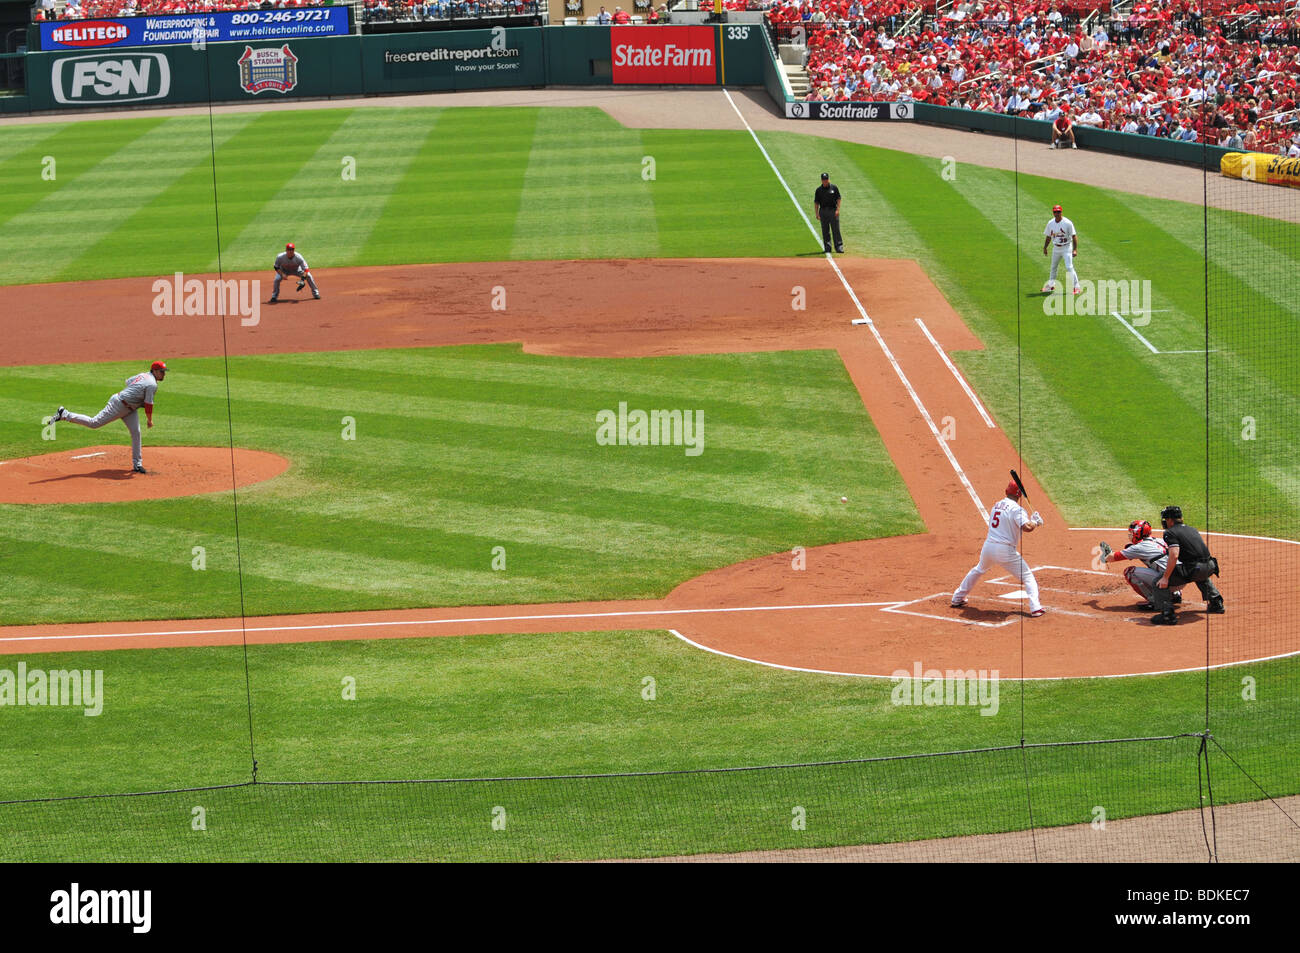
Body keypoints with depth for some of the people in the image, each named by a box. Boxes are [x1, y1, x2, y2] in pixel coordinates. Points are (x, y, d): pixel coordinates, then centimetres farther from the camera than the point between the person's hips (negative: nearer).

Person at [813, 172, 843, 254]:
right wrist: (817, 213, -2)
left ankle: (839, 247, -3)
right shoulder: (819, 190, 6)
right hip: (823, 211, 2)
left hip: (833, 210, -2)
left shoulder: (834, 187, 3)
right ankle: (827, 247, 10)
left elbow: (838, 199, 3)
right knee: (825, 231, 4)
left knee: (836, 230, -4)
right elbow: (816, 202, 7)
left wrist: (837, 210, -7)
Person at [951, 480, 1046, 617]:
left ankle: (957, 598, 39)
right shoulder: (1016, 509, -10)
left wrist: (1029, 518, 17)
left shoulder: (996, 505, 14)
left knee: (978, 570, 32)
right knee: (1027, 576, 2)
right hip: (1005, 550, -6)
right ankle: (1035, 608, -12)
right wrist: (1036, 522, -2)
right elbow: (1026, 527, -23)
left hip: (988, 547, 6)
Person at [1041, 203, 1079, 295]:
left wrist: (1075, 249, -21)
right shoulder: (1050, 223, 2)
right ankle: (1051, 285, 36)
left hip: (1066, 248, -6)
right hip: (1056, 249, 6)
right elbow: (1048, 237, 14)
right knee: (1053, 267, 19)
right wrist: (1045, 248, 14)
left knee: (1069, 267, -17)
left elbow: (1074, 236, -14)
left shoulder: (1068, 223, -15)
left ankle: (1076, 287, -13)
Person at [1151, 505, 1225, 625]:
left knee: (1160, 582, -1)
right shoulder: (1191, 529, 23)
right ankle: (1216, 604, 41)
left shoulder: (1171, 532, -2)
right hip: (1209, 568, 8)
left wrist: (1165, 578, -17)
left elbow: (1174, 556, -17)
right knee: (1201, 577, 44)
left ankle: (1167, 614, -13)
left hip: (1193, 569, -8)